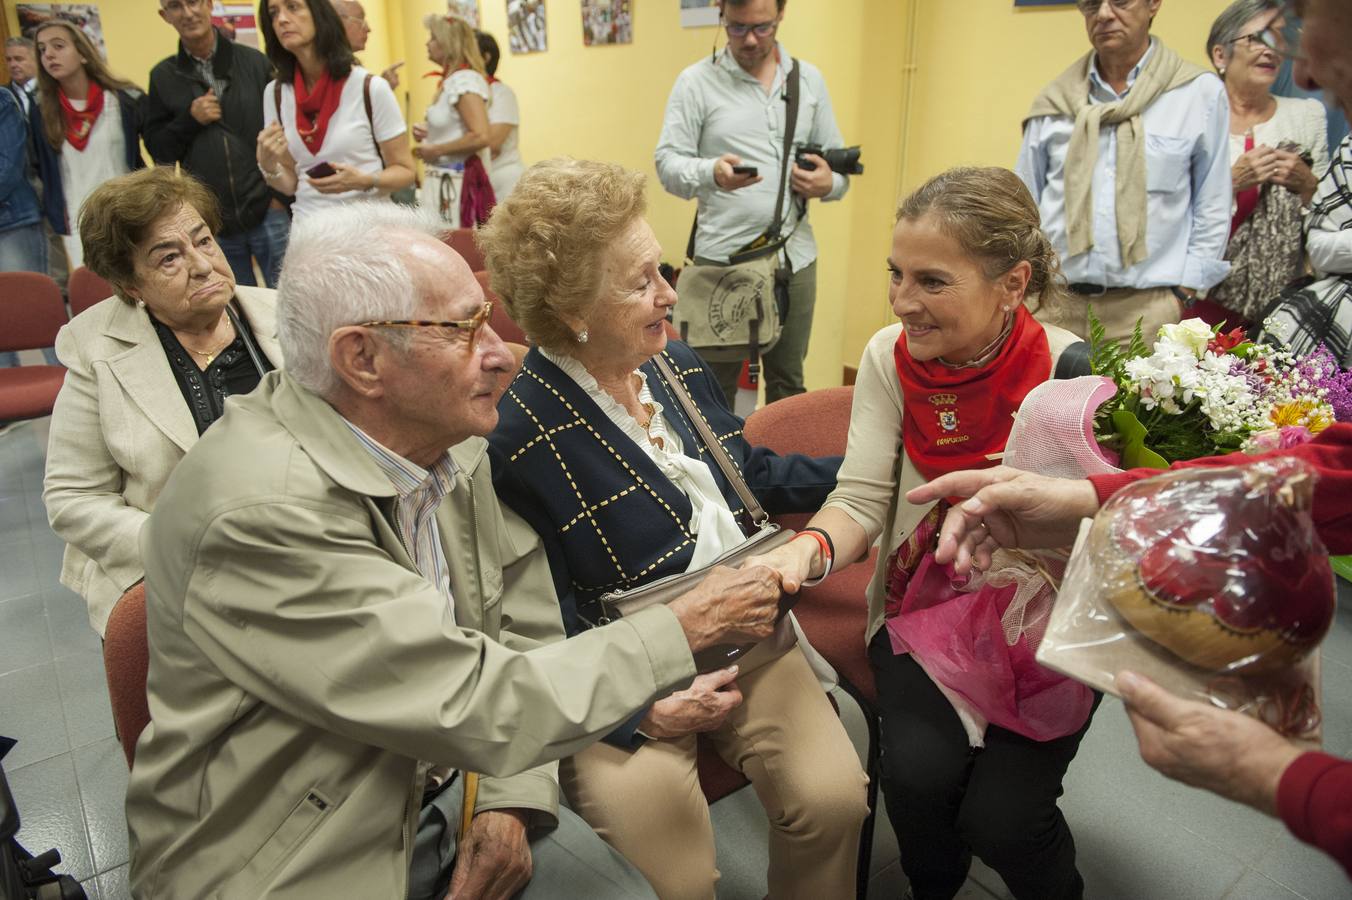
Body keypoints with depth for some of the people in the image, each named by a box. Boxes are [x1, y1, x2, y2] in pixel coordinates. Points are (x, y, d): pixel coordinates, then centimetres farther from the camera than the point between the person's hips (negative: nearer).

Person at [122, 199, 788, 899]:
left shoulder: (449, 444, -7)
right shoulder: (264, 511, -29)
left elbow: (523, 632, 2)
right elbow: (479, 710, -28)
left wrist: (511, 801, -9)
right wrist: (688, 626, -20)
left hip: (443, 787, 6)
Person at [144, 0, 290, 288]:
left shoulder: (255, 62, 1)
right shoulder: (163, 76, 6)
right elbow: (157, 149, 8)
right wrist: (189, 119, -9)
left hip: (268, 211, -2)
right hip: (210, 221, 2)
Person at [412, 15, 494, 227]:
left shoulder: (465, 80, -14)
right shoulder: (450, 80, 15)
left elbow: (480, 137, -26)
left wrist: (435, 151, -16)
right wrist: (424, 132, 10)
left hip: (457, 182, -10)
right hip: (441, 180, 10)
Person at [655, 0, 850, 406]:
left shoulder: (810, 79, 10)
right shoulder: (696, 81, -2)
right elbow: (668, 163, -8)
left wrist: (830, 183, -10)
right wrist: (712, 173, -29)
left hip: (795, 256, 4)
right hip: (722, 256, -3)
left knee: (789, 383, 13)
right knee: (716, 384, 6)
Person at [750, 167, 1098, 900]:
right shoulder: (890, 355, -7)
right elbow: (862, 498, -9)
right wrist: (810, 549, -30)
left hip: (1041, 627, -2)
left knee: (999, 818, -15)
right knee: (919, 774, -19)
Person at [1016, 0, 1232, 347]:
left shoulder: (1200, 92, 4)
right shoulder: (1055, 100, 10)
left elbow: (1212, 211, 5)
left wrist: (1183, 296, -1)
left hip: (1145, 308, -2)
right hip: (1051, 302, 2)